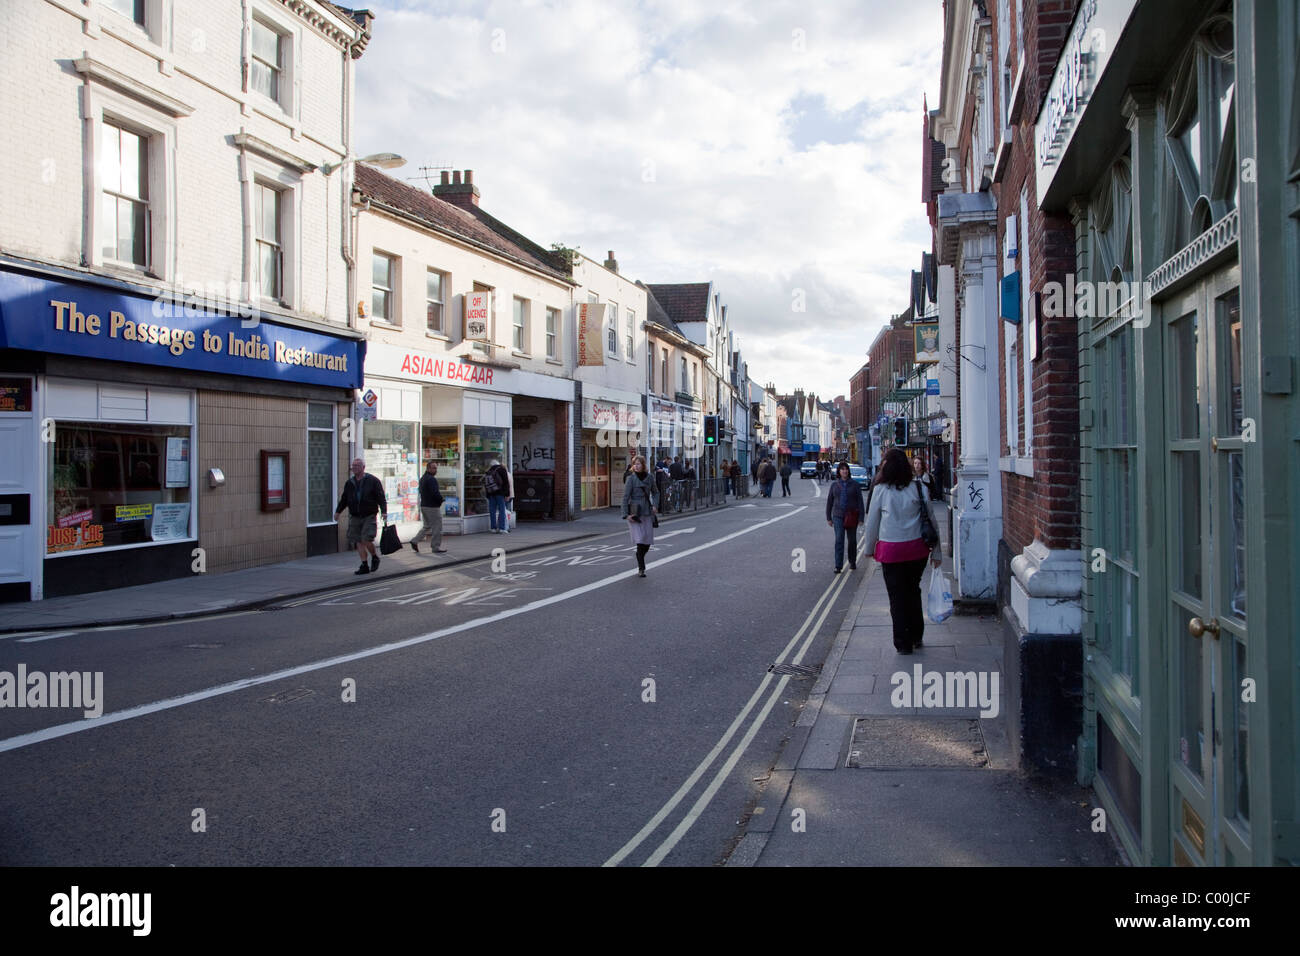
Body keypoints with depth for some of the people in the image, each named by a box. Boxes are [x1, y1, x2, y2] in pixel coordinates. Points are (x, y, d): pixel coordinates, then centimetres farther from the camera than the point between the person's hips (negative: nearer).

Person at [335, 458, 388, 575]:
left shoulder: (373, 481, -1)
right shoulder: (349, 483, 12)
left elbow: (381, 498, -4)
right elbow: (344, 499, 21)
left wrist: (384, 512, -14)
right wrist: (338, 511, 13)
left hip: (369, 517, -4)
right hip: (354, 517, 4)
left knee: (366, 540, -14)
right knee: (358, 542, 0)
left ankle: (375, 557, 13)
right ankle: (364, 566, 6)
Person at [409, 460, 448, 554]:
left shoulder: (422, 478, 12)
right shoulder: (431, 479, -18)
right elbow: (435, 493, -26)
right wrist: (441, 499, -6)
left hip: (424, 506, 9)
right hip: (432, 507, -9)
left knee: (426, 526, 21)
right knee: (437, 527, 1)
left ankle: (414, 541, 14)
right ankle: (436, 547, 7)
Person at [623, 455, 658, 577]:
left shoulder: (649, 477, 5)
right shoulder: (631, 478, -6)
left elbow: (655, 492, 19)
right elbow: (625, 497, -7)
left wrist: (655, 505, 4)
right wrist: (626, 514, -13)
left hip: (647, 512, 4)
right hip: (634, 513, -4)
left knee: (648, 542, 3)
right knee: (640, 541, -11)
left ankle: (639, 561, 30)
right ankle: (641, 569, -4)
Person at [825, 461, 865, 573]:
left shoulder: (855, 485, 0)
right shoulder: (834, 485, 5)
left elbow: (860, 501, -1)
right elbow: (829, 501, 10)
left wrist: (861, 517, -6)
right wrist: (829, 517, 7)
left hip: (851, 516, 0)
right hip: (838, 516, 0)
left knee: (852, 540, 10)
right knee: (839, 540, -8)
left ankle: (852, 562, 28)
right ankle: (838, 566, -8)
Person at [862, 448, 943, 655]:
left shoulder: (880, 490, -7)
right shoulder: (918, 488, -2)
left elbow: (872, 522, 0)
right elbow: (932, 521, 1)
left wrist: (870, 548, 14)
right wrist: (936, 551, 9)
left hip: (891, 550, -2)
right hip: (917, 549, 3)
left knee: (897, 597, 7)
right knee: (913, 591, 20)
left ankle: (903, 643, 11)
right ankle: (916, 636, 28)